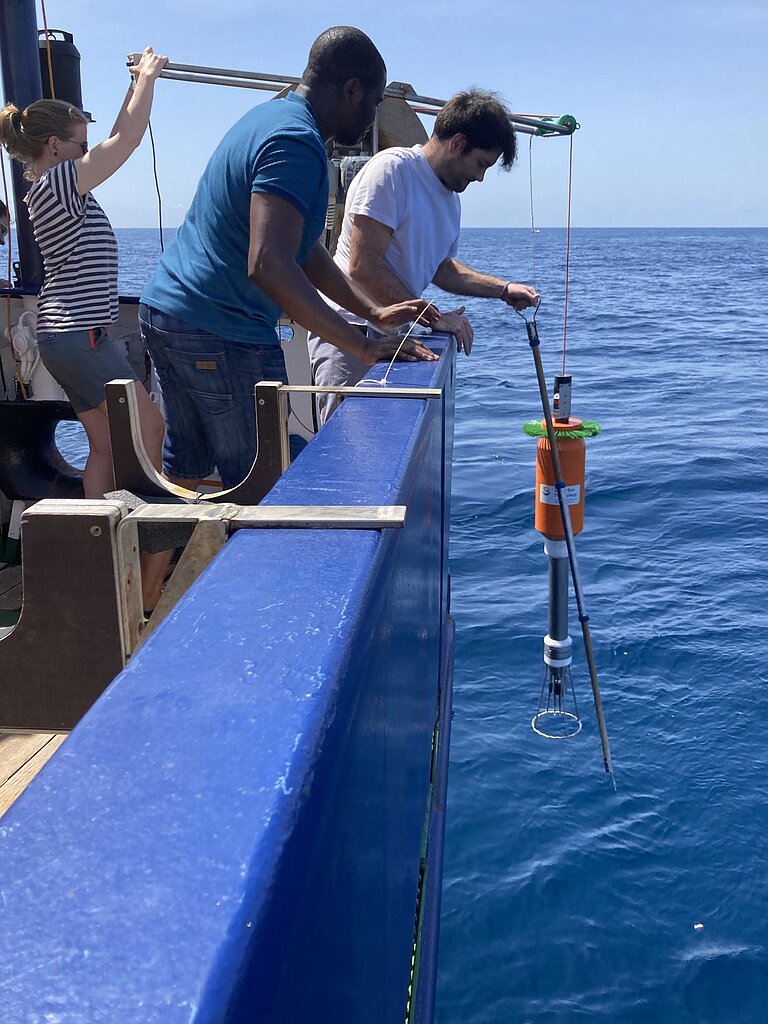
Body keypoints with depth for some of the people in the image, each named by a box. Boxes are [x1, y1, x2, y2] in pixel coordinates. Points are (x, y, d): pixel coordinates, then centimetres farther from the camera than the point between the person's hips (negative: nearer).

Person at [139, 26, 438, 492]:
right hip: (222, 336, -10)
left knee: (186, 473, 18)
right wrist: (364, 348, -27)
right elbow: (268, 265, -30)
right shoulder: (296, 144, -17)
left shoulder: (269, 116, 17)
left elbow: (301, 249, 21)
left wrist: (375, 311, 14)